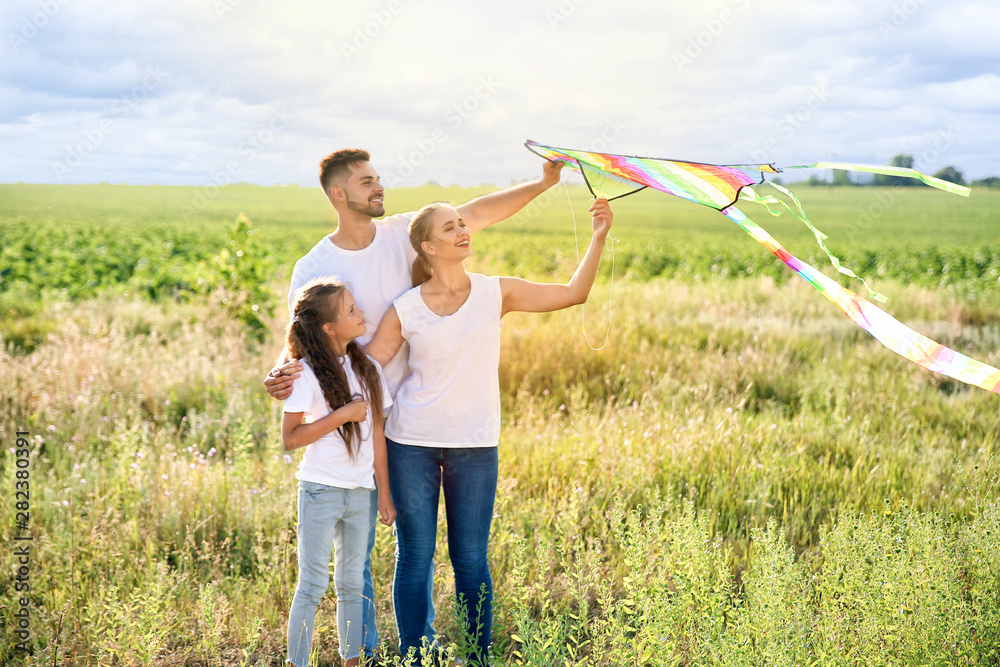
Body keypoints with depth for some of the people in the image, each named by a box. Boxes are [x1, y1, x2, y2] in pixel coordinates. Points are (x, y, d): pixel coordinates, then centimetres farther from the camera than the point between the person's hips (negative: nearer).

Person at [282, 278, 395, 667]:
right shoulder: (307, 373, -11)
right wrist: (344, 415, -18)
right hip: (321, 491, -5)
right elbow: (290, 437, -14)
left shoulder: (367, 368, 6)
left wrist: (384, 492, 8)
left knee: (353, 583, 12)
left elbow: (377, 433, 8)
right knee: (313, 585, 1)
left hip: (361, 492, 5)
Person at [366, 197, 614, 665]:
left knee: (471, 560, 6)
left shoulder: (496, 293, 0)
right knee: (414, 558, 6)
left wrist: (598, 238, -7)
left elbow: (573, 294, 0)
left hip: (475, 446, 1)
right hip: (412, 444, 0)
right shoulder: (405, 310, -4)